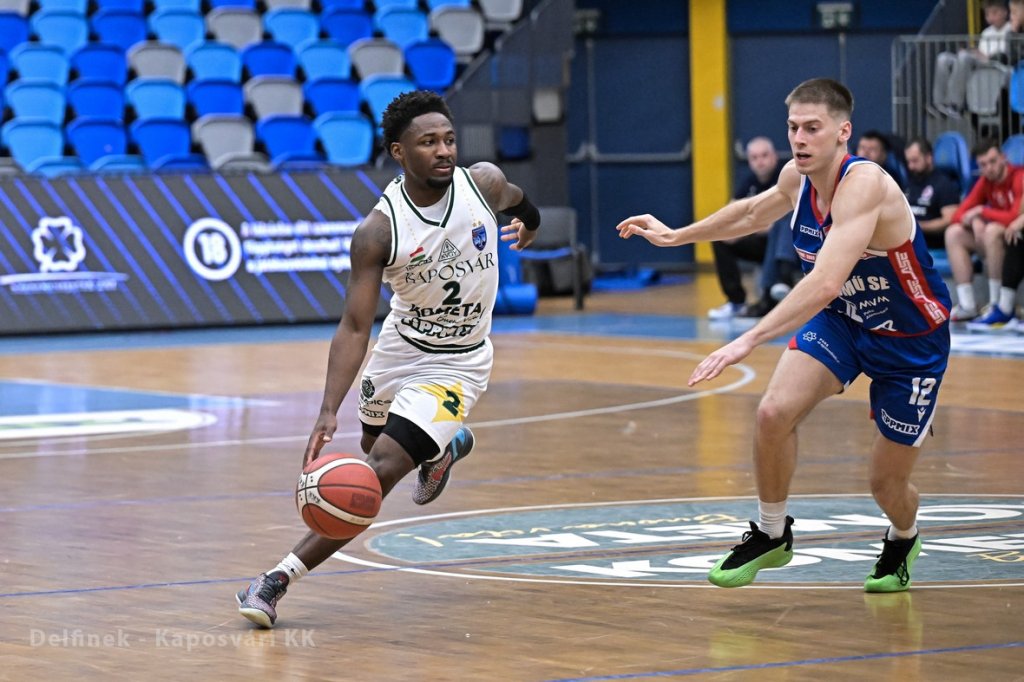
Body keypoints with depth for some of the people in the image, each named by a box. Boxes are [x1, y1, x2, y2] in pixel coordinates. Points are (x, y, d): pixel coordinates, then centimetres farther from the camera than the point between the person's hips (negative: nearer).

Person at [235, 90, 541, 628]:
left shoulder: (483, 183, -18)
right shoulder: (378, 231, -24)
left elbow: (516, 200, 10)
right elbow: (354, 327, -24)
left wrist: (527, 223, 34)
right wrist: (328, 412, -36)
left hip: (457, 364, -2)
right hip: (400, 347, 2)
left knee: (380, 473, -15)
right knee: (374, 447, 28)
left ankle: (281, 578, -12)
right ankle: (446, 445, 63)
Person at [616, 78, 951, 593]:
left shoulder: (864, 184, -34)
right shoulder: (797, 177, -10)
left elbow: (825, 283, -46)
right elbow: (753, 212, 17)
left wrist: (749, 340, -51)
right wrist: (675, 236, 21)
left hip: (911, 340, -6)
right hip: (840, 319, 6)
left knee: (887, 482, 1)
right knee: (774, 412, -18)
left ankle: (902, 541, 38)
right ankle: (771, 535, 5)